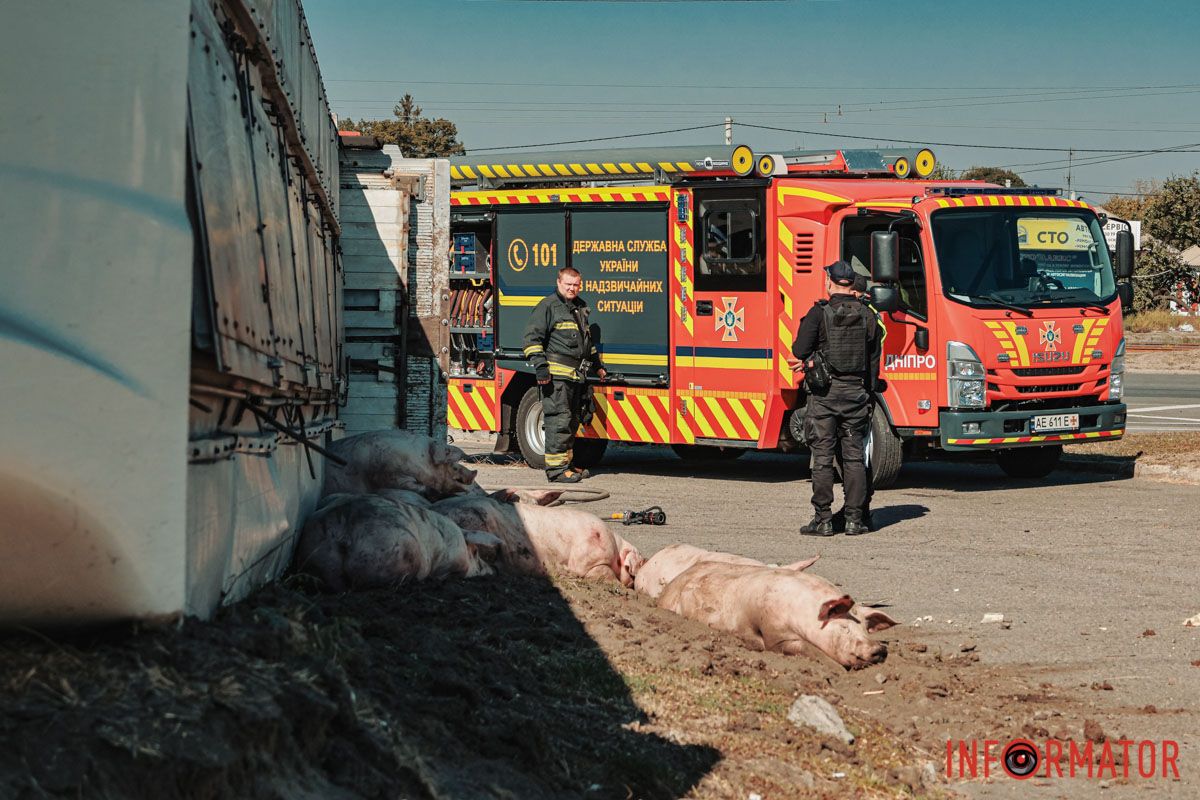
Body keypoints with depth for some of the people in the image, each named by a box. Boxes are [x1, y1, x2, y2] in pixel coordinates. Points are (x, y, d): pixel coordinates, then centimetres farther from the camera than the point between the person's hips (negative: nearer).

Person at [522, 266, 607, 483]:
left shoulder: (581, 308, 21)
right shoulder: (548, 306, -3)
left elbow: (588, 340, 35)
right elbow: (532, 337, -9)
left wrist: (597, 365, 35)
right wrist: (540, 366, -17)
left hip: (577, 375, 8)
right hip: (556, 374, -8)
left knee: (572, 420, 12)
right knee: (559, 419, -12)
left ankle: (566, 463, 19)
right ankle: (556, 468, -12)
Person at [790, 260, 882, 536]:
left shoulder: (819, 313, -8)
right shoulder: (868, 315, 4)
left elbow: (800, 351, -11)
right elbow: (873, 360, 9)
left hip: (825, 393, -3)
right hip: (857, 392, 3)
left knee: (822, 458, 1)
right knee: (854, 457, 8)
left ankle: (823, 520, 1)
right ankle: (854, 519, 7)